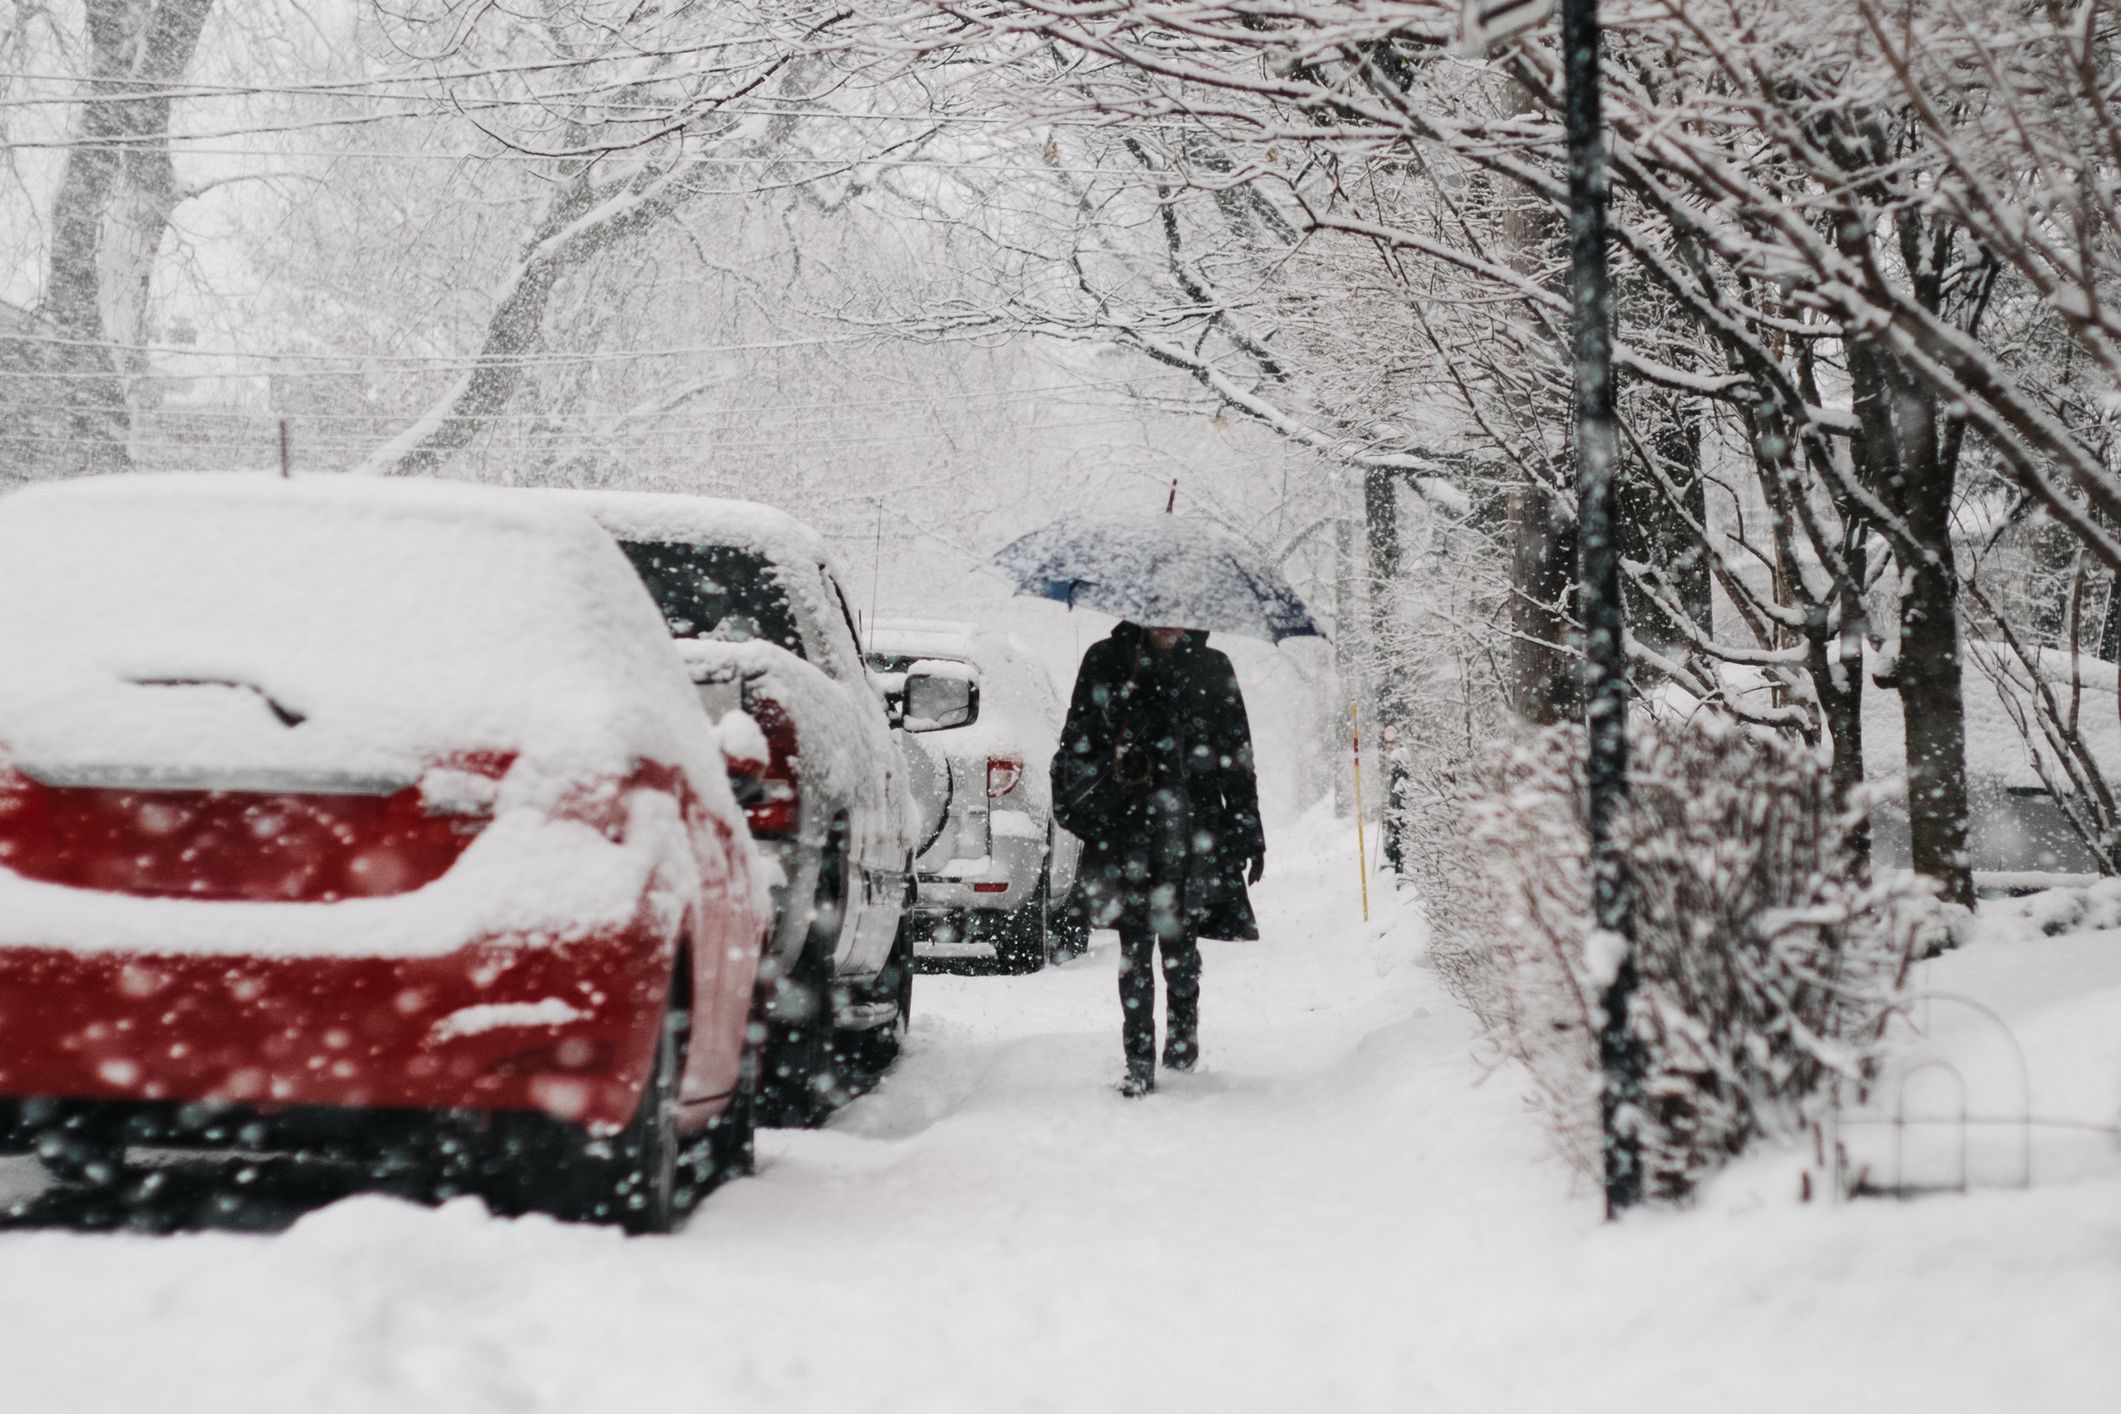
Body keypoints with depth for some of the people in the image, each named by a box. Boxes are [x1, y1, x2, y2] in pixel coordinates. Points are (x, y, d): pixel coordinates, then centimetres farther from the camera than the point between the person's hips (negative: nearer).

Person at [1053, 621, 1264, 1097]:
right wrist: (1072, 804, 2)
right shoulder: (1107, 662, 10)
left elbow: (1237, 757, 14)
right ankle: (1139, 1060, -1)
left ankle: (1183, 1032, 24)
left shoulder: (1211, 670, 11)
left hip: (1189, 826, 0)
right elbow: (1077, 740, 14)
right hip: (1124, 827, 0)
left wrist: (1248, 833, 12)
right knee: (1135, 942, -4)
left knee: (1177, 939, 0)